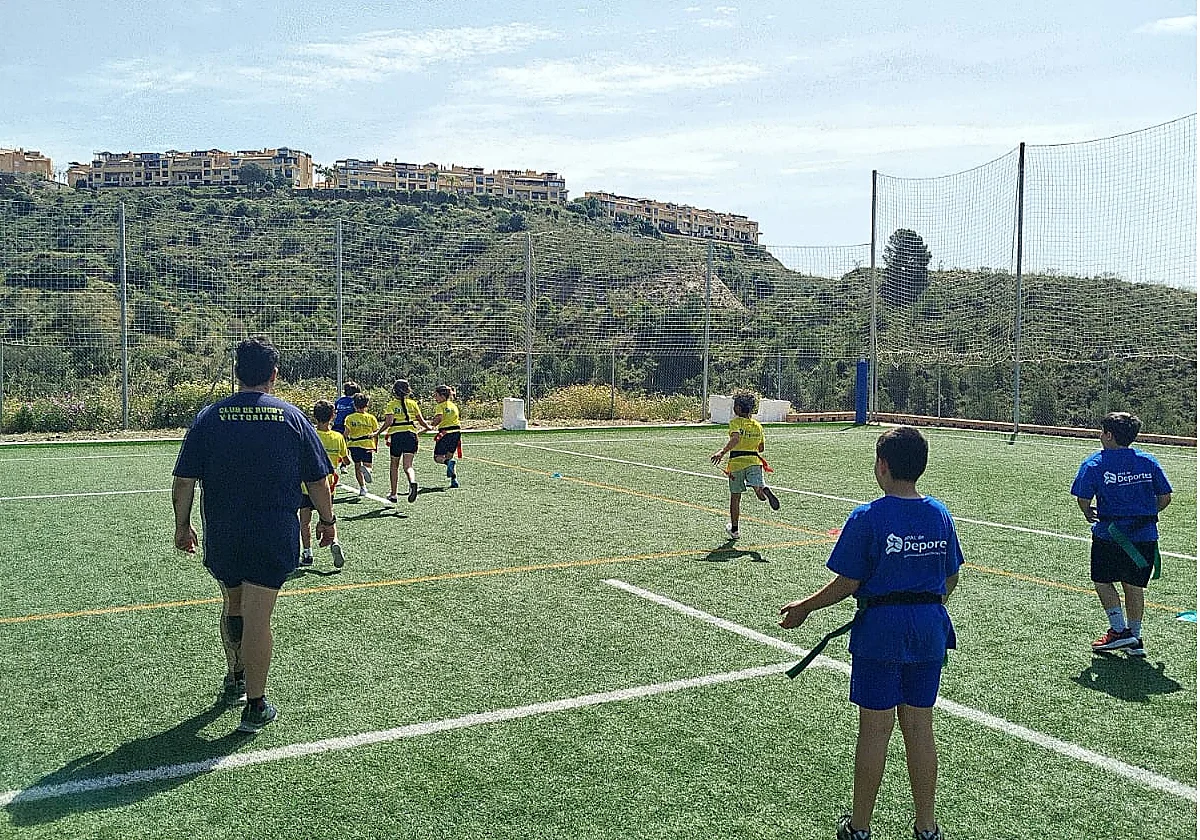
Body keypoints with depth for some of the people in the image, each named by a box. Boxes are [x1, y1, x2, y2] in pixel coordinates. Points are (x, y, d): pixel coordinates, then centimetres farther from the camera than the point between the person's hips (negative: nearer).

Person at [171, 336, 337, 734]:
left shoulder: (208, 417, -1)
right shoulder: (293, 418, -3)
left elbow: (183, 481, -1)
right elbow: (317, 480, 1)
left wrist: (182, 525, 12)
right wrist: (327, 520, 15)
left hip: (221, 537, 2)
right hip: (274, 538, -2)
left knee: (232, 606, 23)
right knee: (257, 618, 0)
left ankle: (235, 679, 38)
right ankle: (255, 707, 6)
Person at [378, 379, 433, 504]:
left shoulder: (391, 404, 1)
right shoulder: (413, 403, 9)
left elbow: (388, 422, -12)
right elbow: (421, 421, 12)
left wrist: (378, 432, 0)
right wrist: (429, 428, 31)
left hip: (396, 436, -1)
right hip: (411, 435, 1)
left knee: (394, 466, 15)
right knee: (408, 465, -3)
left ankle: (393, 494, 22)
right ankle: (412, 482, -36)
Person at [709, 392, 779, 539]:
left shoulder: (736, 422, -5)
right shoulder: (757, 425, 12)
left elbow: (735, 439, -24)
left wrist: (722, 452, -33)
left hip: (736, 462, -3)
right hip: (754, 460, 3)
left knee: (735, 497, 10)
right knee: (758, 488, -13)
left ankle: (734, 529, 20)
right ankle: (764, 490, -51)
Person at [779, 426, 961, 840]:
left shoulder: (867, 518, -15)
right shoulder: (940, 514, 1)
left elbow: (846, 584, -13)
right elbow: (950, 580, 9)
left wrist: (803, 608, 1)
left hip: (880, 632, -5)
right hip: (930, 629, 5)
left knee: (874, 731, 6)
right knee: (920, 730, 14)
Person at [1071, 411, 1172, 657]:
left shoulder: (1094, 464, -8)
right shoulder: (1148, 461, 4)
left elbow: (1083, 499, -12)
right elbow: (1165, 497, 6)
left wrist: (1089, 514, 10)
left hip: (1109, 534, -4)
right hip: (1145, 535, 4)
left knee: (1102, 581, 13)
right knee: (1134, 585, 13)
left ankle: (1119, 630, 6)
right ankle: (1135, 640, 19)